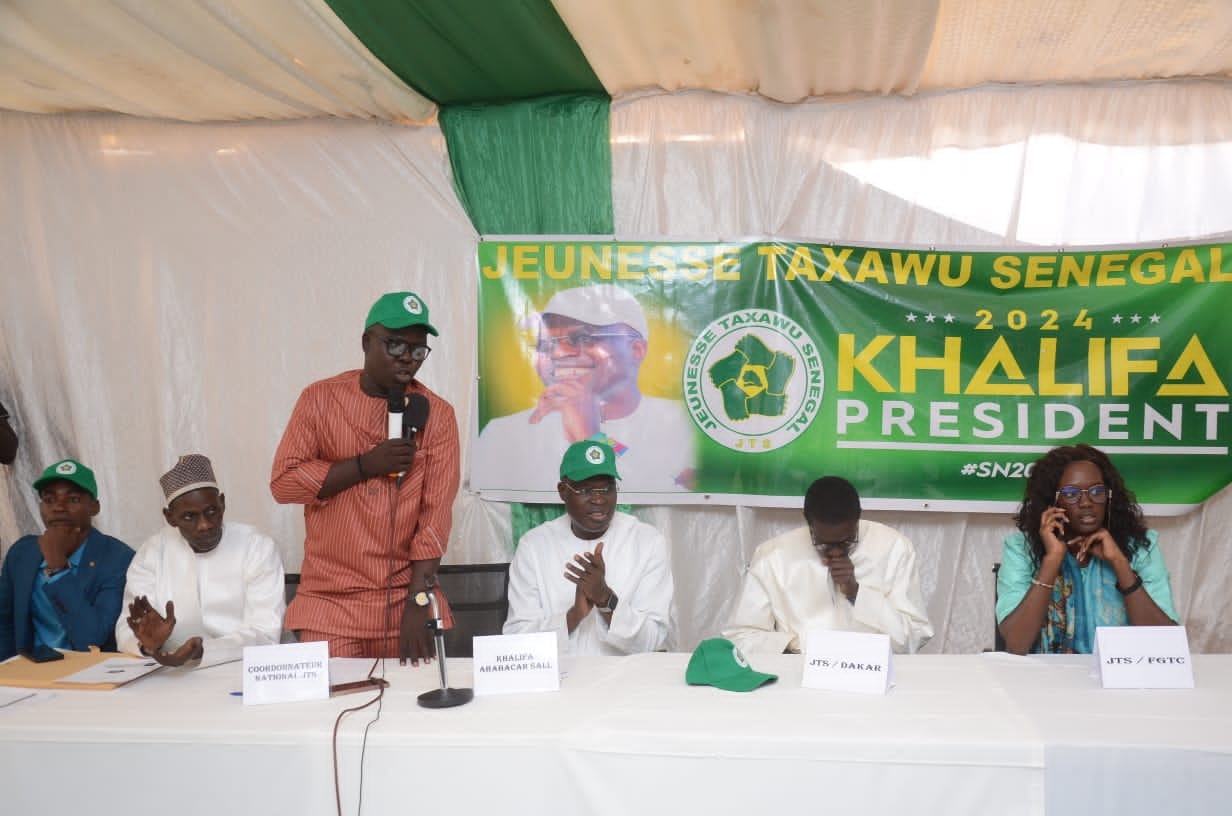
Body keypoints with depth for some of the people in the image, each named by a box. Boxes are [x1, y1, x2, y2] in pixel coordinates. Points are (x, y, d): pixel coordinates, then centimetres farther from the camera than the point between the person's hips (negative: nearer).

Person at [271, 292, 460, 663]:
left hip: (406, 598, 0)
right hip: (331, 599, 0)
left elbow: (436, 514, -8)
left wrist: (417, 607, -14)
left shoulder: (437, 414, -1)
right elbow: (283, 482, -5)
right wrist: (365, 465, -15)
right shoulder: (321, 399, 1)